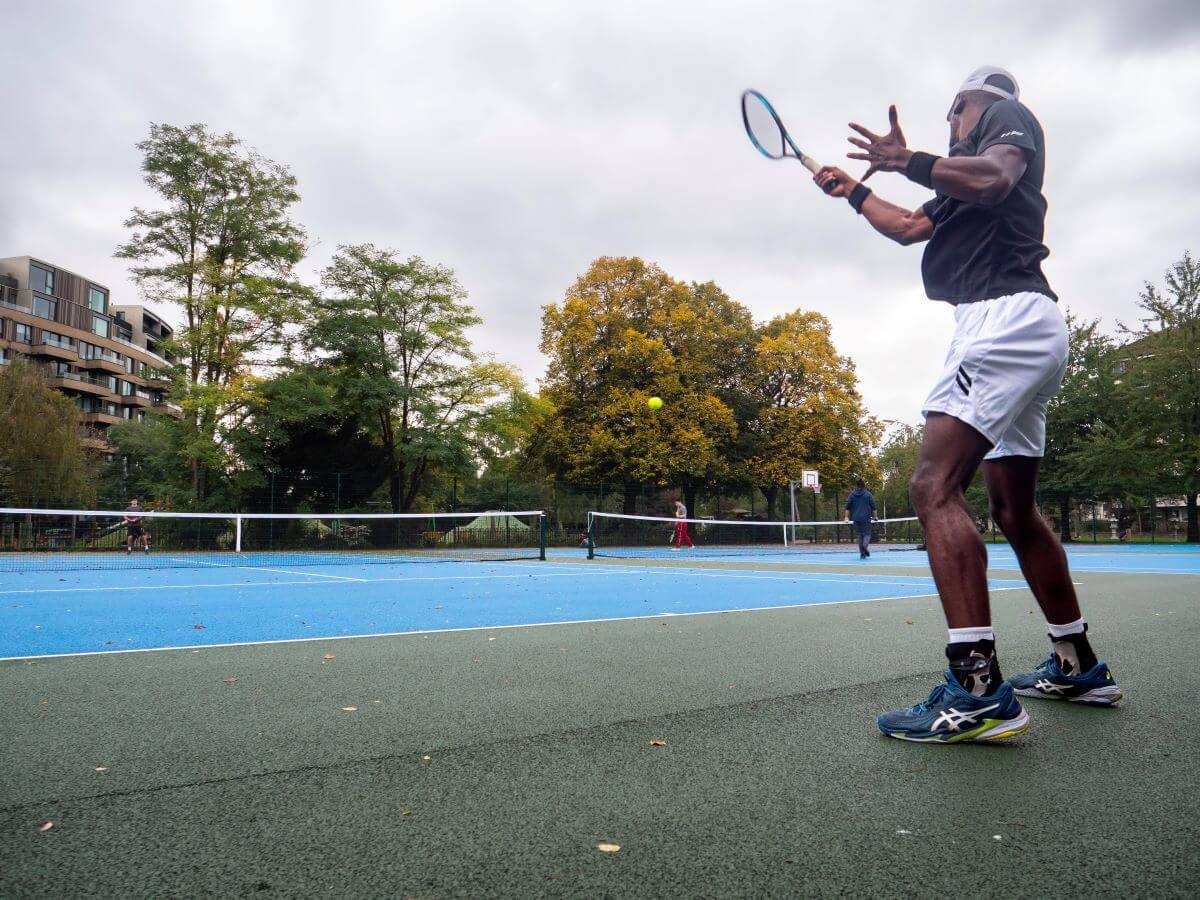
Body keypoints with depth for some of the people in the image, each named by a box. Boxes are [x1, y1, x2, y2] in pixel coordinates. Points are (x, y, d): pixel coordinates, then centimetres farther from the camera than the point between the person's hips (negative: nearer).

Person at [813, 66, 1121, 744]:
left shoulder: (1008, 116, 7)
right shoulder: (969, 167, 33)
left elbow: (993, 179, -17)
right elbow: (909, 227, 43)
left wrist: (908, 162, -14)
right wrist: (853, 191, 49)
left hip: (1008, 314, -10)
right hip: (1031, 332, 11)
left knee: (935, 484, -22)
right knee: (1015, 509, 13)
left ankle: (981, 692, -29)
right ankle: (1081, 667, 23)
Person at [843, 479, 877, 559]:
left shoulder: (852, 494, 5)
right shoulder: (868, 494, 0)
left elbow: (848, 507, 4)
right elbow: (873, 507, 1)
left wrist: (847, 517, 9)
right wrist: (874, 516, 10)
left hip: (856, 518, 2)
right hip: (866, 518, -2)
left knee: (860, 535, 10)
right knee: (867, 534, 4)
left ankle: (862, 553, 9)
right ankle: (865, 545, -26)